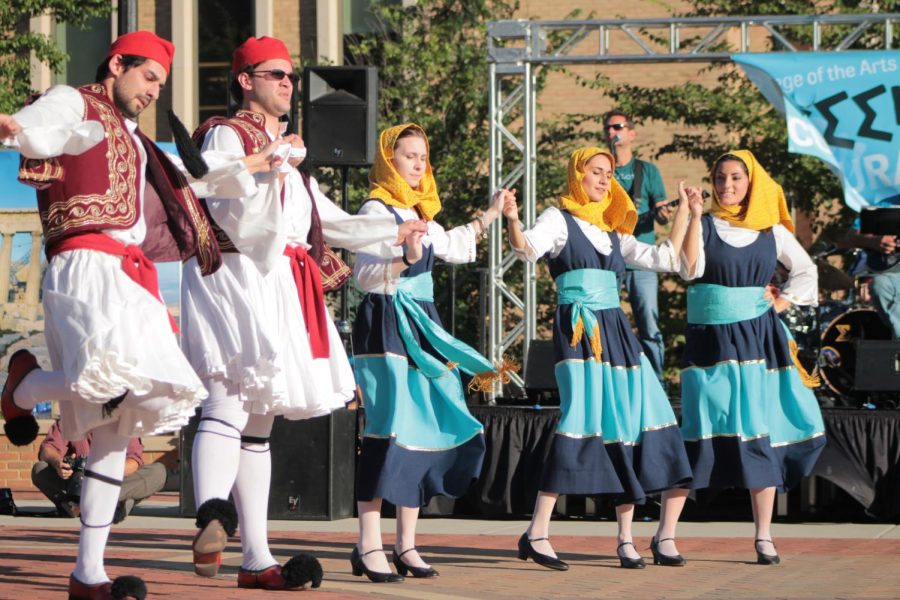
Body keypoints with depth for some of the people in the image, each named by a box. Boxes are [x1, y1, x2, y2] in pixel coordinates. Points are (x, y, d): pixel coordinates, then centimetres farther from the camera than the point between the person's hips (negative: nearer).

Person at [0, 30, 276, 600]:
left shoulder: (135, 141, 31)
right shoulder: (72, 105, 5)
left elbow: (193, 180, 46)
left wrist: (256, 163, 45)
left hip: (132, 278, 9)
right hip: (87, 267, -9)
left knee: (117, 430, 4)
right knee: (111, 377, -34)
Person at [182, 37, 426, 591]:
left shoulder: (287, 147, 25)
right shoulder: (226, 135, -1)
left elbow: (329, 221, 29)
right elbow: (231, 214, -13)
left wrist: (393, 233, 26)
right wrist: (275, 166, -17)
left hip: (280, 289, 8)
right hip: (234, 276, -8)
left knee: (259, 423, 6)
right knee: (230, 397, -27)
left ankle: (256, 560, 5)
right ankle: (213, 517, -45)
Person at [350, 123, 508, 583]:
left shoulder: (418, 213, 18)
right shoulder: (376, 210, -8)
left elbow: (452, 247, 36)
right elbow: (365, 275, -17)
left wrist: (488, 217, 39)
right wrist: (406, 259, -31)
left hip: (421, 328, 9)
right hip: (384, 325, -9)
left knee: (428, 426, 5)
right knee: (389, 431, -14)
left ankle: (406, 544, 11)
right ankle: (368, 547, -13)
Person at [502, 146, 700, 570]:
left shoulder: (614, 232, 21)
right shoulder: (559, 220, 3)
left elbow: (666, 258, 23)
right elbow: (528, 249, -17)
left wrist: (687, 213, 19)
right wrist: (513, 221, -37)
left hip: (615, 331, 7)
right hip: (577, 328, -7)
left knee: (631, 425, 0)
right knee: (581, 422, -19)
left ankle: (626, 538, 6)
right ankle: (536, 533, -17)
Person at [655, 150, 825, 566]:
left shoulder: (772, 232, 8)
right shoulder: (704, 226, 0)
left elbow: (805, 271, 21)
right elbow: (689, 269, -16)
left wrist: (780, 304, 8)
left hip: (759, 340, 3)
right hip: (711, 342, -3)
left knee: (763, 436, 1)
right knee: (700, 434, -10)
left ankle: (764, 537, 8)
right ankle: (664, 536, -8)